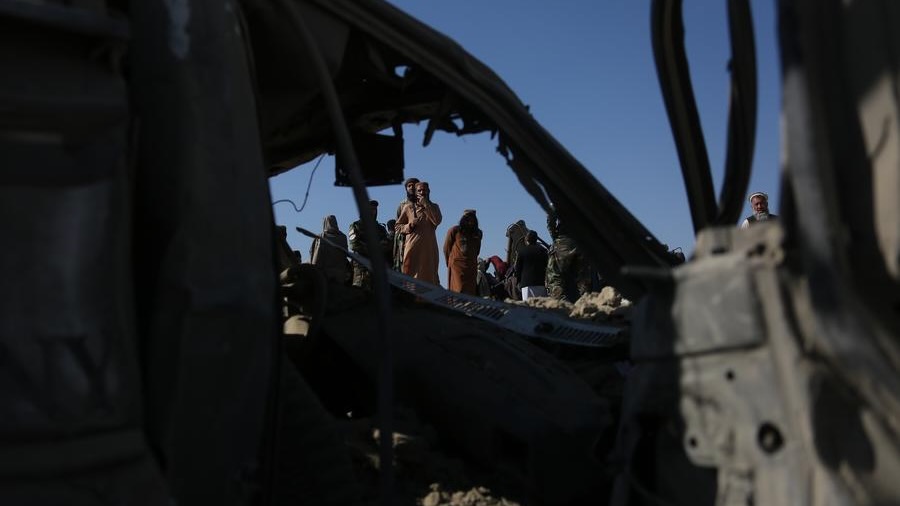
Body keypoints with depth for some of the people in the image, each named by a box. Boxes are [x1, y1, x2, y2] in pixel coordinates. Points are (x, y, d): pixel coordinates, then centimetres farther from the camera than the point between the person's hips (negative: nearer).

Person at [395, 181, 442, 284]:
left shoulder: (434, 207, 16)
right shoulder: (408, 207, 12)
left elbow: (437, 221, -6)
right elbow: (397, 226, 12)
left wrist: (426, 204, -5)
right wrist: (410, 225, -7)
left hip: (429, 247, 2)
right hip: (412, 247, -1)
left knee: (429, 276, -2)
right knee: (410, 276, -9)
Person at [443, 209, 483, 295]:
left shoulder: (478, 233, 12)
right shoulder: (454, 230, 0)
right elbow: (446, 248, 7)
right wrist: (450, 262, 14)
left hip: (471, 267, 4)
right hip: (457, 266, -4)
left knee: (471, 292, -1)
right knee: (458, 291, -11)